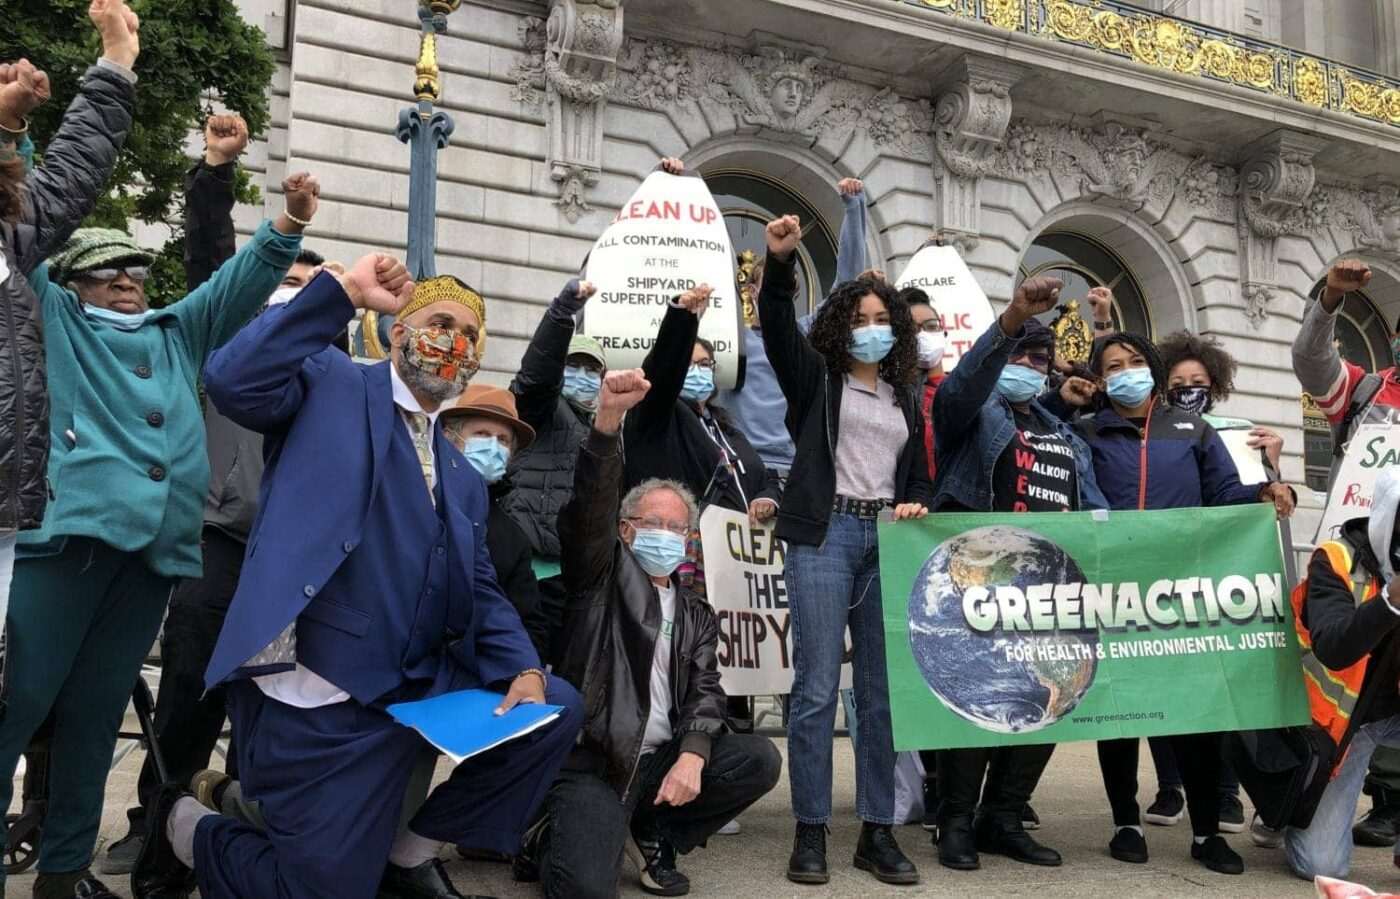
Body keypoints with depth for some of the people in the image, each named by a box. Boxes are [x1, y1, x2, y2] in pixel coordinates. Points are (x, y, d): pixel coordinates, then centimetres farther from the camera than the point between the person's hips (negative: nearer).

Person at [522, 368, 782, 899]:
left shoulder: (696, 615, 17)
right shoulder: (603, 576, 4)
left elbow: (704, 692, 5)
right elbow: (589, 509, -15)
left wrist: (691, 755, -17)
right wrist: (608, 420, -31)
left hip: (662, 759, 5)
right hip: (593, 761, -5)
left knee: (760, 760, -14)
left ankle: (653, 836, 4)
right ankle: (554, 843, 11)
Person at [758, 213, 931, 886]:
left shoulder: (906, 401, 21)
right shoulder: (816, 377, 8)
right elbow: (776, 327, -9)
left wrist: (915, 508, 0)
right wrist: (780, 262, -25)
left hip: (888, 542, 5)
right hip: (825, 537, -4)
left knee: (883, 690, 4)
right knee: (817, 687, -7)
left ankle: (878, 832, 11)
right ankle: (810, 832, 0)